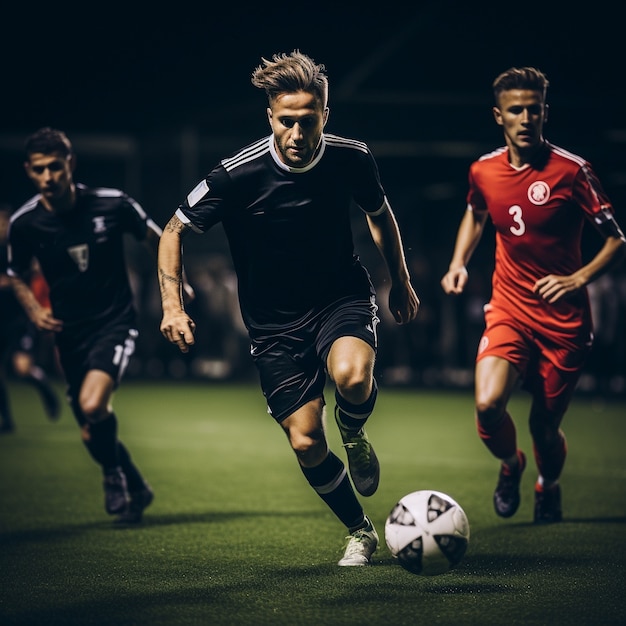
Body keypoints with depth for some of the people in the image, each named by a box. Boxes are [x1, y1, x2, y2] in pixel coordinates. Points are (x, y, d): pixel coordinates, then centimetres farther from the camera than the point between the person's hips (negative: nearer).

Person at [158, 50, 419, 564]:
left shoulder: (353, 159, -11)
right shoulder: (237, 174, -19)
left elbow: (379, 214, 12)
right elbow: (175, 230, -6)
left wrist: (402, 283, 18)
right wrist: (172, 305, -15)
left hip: (342, 297, 0)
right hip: (274, 321, 0)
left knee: (353, 377, -33)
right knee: (305, 442, -5)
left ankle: (354, 435, 4)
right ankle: (361, 532, 21)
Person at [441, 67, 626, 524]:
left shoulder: (571, 171, -11)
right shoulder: (483, 171, 1)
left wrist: (577, 279, -21)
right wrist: (459, 263, 10)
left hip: (565, 318, -2)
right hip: (509, 309, 2)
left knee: (545, 425, 4)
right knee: (488, 405, -22)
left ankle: (549, 487, 40)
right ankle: (511, 464, 13)